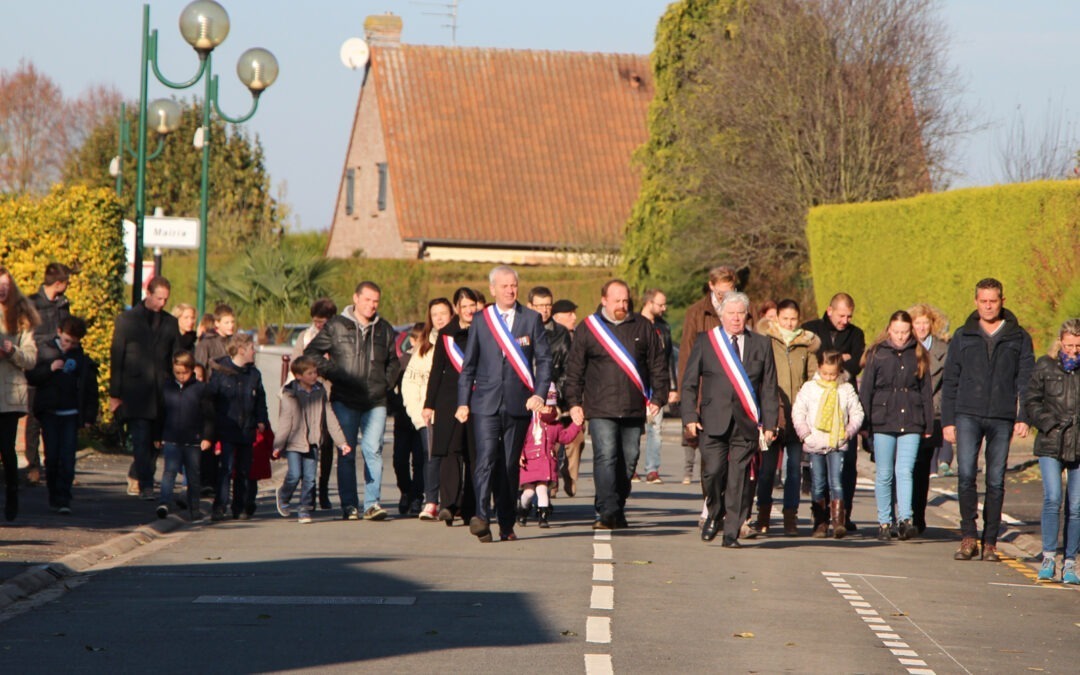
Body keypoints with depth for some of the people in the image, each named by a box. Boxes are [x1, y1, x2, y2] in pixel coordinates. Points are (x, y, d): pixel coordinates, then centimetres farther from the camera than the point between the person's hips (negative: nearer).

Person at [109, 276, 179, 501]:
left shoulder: (171, 323, 13)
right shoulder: (127, 320, 4)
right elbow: (116, 358, 2)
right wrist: (114, 394, -4)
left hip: (160, 394, 4)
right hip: (135, 393, -3)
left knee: (153, 442, 8)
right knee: (141, 440, -12)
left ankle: (136, 476, 27)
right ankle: (145, 485, -13)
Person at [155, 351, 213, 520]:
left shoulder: (200, 389, 0)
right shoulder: (166, 387, 4)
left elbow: (208, 415, 2)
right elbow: (160, 414, 11)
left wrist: (207, 437, -4)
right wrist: (159, 437, 10)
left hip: (193, 442, 0)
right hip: (171, 440, 0)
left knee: (193, 476, 8)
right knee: (170, 470, -14)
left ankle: (194, 510, 17)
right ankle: (164, 502, -23)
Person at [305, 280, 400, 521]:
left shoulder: (384, 330, 13)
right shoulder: (336, 326, 3)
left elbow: (394, 361, 26)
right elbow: (311, 352, 6)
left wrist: (386, 382, 12)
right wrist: (332, 373, -3)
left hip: (375, 402, 2)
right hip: (344, 400, -2)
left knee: (373, 450, -9)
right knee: (346, 453, 1)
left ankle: (372, 503, -9)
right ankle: (349, 505, 5)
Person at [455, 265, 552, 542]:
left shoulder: (531, 319, 7)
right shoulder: (481, 321, 9)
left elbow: (544, 360, 6)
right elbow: (468, 366, 13)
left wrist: (540, 394, -8)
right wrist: (463, 402, 6)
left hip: (518, 403, 0)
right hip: (486, 403, 0)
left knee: (510, 464, 4)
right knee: (486, 457, -16)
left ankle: (506, 525, 11)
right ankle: (481, 516, -26)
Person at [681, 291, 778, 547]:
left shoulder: (761, 344, 11)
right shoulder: (705, 342, 8)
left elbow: (769, 388, 10)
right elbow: (689, 383, 7)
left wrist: (769, 423, 3)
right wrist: (690, 416, -4)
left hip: (746, 423, 1)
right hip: (714, 422, -1)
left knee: (739, 478, -2)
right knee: (713, 471, -12)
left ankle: (731, 532, 4)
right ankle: (715, 514, 15)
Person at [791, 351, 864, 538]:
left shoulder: (846, 390, 6)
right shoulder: (809, 388, 5)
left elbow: (857, 413, 11)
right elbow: (798, 411, 4)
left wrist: (849, 430, -3)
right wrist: (804, 433, -6)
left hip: (837, 445, -1)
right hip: (814, 445, 1)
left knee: (836, 483, -10)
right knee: (818, 486, 3)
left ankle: (838, 522, -13)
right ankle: (820, 523, 8)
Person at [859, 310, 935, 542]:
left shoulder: (919, 355, 8)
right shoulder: (877, 355, 4)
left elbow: (926, 392, 11)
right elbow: (866, 391, 4)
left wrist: (928, 425, 8)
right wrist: (864, 424, 0)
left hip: (910, 423, 0)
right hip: (882, 422, 0)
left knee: (905, 471, -11)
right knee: (884, 475, 3)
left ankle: (905, 519, -16)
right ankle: (884, 523, 9)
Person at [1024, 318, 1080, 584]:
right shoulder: (1046, 366, 4)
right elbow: (1031, 400, 9)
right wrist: (1048, 424, -5)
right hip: (1051, 445, 0)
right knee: (1052, 499, -13)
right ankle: (1048, 558, -5)